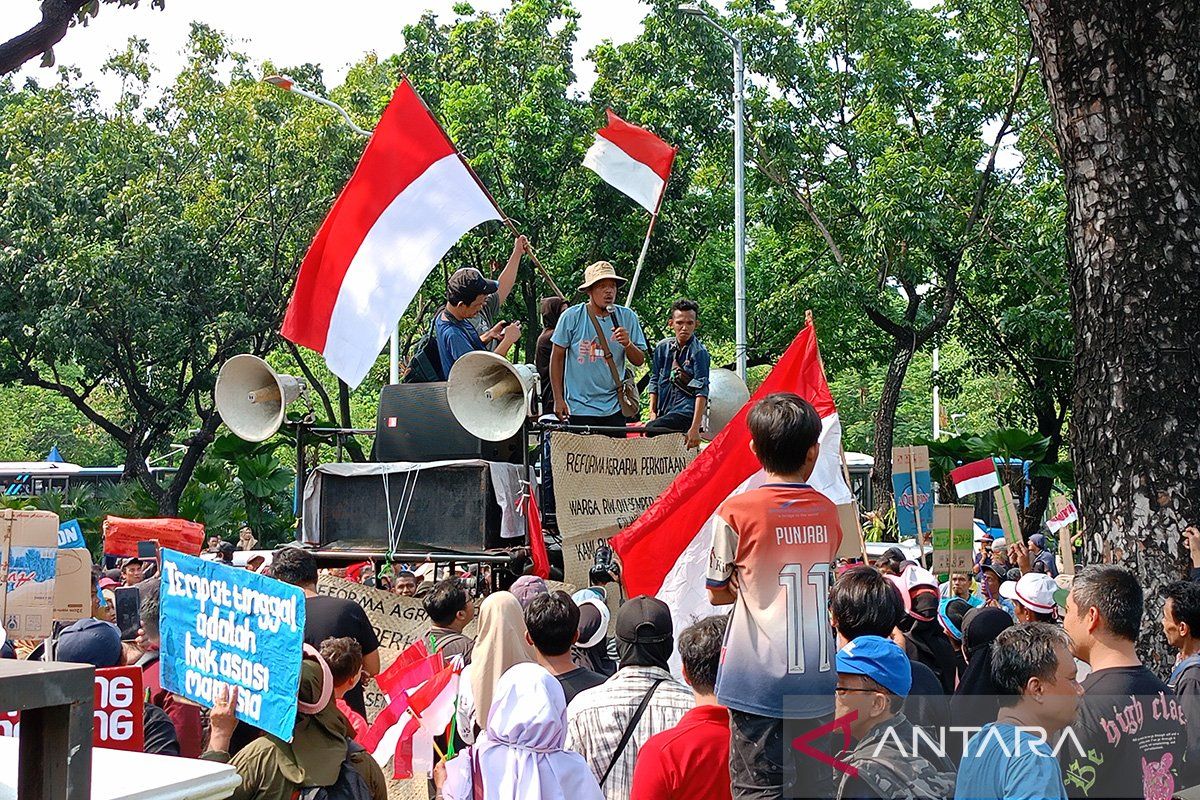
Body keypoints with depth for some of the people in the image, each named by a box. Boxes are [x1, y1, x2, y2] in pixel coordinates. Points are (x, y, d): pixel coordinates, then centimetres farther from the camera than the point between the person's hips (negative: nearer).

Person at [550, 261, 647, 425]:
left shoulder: (627, 317, 2)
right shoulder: (572, 317, -5)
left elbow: (639, 361, 4)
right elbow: (557, 357, 1)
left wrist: (627, 344, -17)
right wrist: (558, 399, -1)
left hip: (614, 407, 2)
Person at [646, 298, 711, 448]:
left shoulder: (699, 352, -7)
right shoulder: (663, 347, 9)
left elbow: (702, 391, -13)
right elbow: (654, 381, 17)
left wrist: (695, 428, -21)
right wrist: (652, 413, 6)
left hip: (686, 412, -6)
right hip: (665, 411, 6)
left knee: (650, 430, -29)